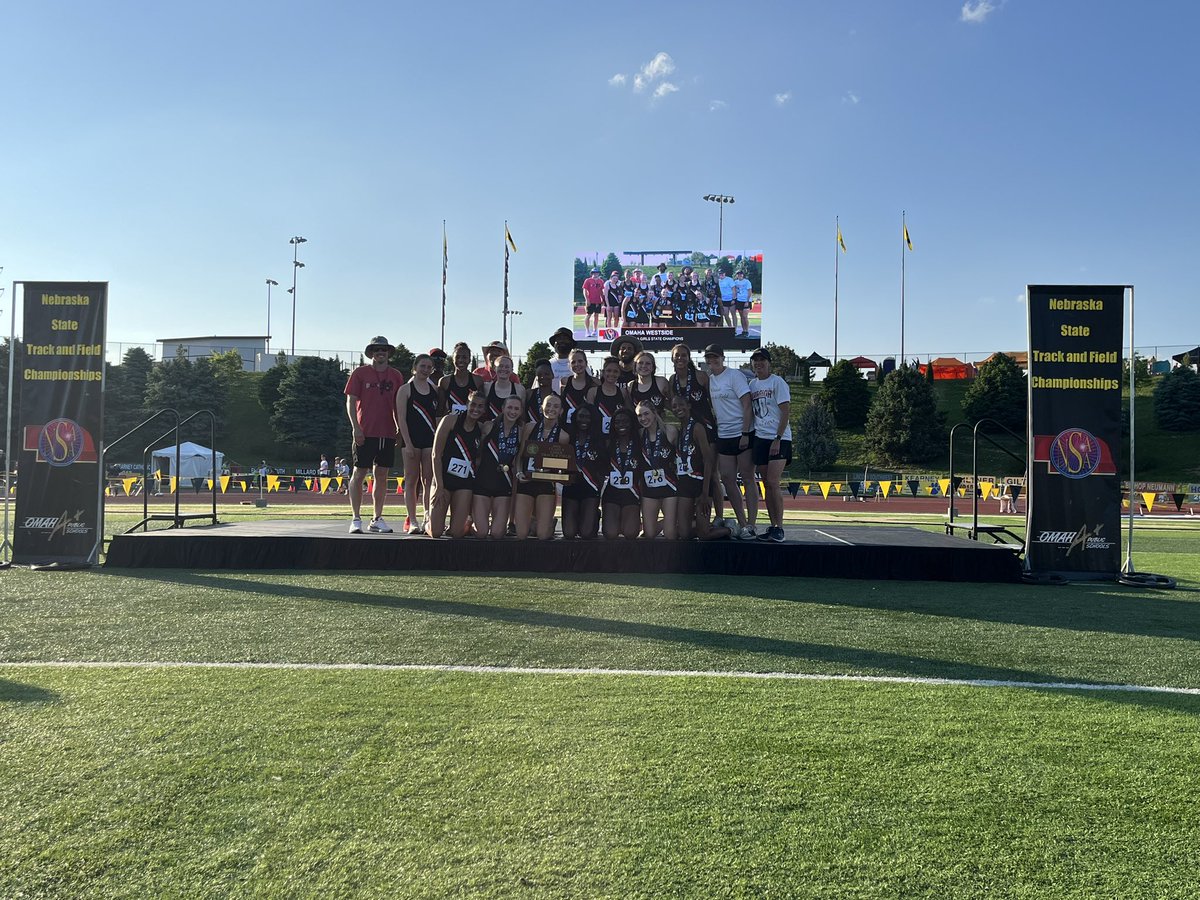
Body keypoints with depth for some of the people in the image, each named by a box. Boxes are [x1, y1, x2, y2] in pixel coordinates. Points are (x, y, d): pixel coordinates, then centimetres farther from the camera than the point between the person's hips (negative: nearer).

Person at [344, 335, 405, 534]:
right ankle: (356, 519, 6)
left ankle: (377, 519, 15)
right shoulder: (360, 373, 2)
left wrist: (400, 428, 8)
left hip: (387, 433, 4)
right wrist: (356, 427, -10)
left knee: (382, 474, 7)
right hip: (364, 433, -3)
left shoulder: (396, 376, 11)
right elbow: (350, 401, -1)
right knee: (359, 473, 0)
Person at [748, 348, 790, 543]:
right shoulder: (752, 384, 14)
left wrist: (778, 438, -16)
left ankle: (779, 528, -9)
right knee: (766, 485, 6)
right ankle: (773, 526, 11)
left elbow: (786, 412, -10)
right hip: (760, 438, 6)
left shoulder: (777, 382, -4)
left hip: (779, 439, -6)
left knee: (773, 483, -14)